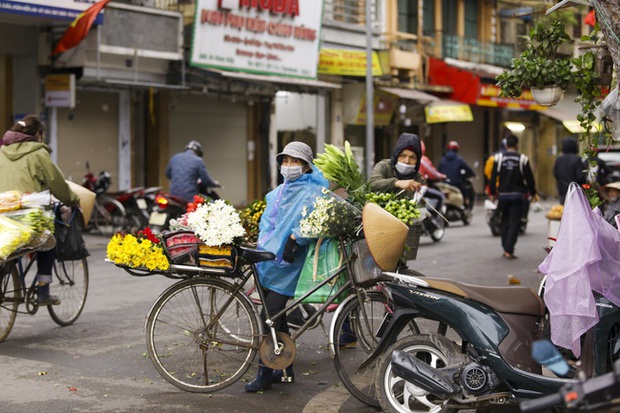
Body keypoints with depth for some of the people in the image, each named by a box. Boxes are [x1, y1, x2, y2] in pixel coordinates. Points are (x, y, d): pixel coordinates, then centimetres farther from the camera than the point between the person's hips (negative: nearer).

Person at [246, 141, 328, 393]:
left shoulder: (312, 191, -6)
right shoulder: (278, 192, 19)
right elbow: (266, 221, 18)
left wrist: (294, 239, -27)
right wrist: (262, 244, 6)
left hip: (285, 262, -8)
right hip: (268, 259, 8)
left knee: (269, 317, -11)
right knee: (275, 316, 12)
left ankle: (265, 373, -5)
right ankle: (285, 369, 22)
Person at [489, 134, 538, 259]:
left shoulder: (499, 158, -1)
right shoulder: (522, 159, -4)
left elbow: (493, 177, 1)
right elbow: (529, 178, -1)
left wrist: (493, 193, 11)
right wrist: (533, 193, 11)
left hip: (503, 194, 2)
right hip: (517, 195, -2)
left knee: (505, 222, 15)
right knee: (514, 223, -1)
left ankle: (505, 248, 18)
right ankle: (509, 251, -8)